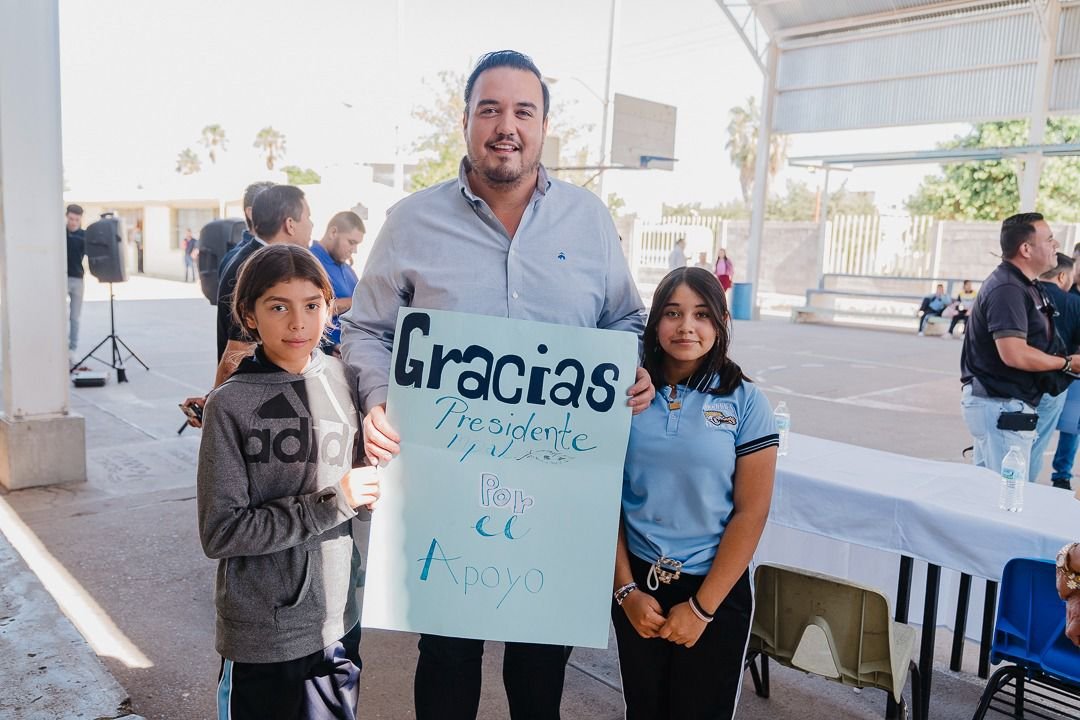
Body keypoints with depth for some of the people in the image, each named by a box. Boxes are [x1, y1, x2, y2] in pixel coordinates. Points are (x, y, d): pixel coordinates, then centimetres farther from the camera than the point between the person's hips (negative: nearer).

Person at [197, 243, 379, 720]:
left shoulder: (343, 380, -2)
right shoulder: (231, 405, -14)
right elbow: (220, 533, -16)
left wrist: (371, 491, -7)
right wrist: (331, 504, -19)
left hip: (340, 620, 4)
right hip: (262, 635, -4)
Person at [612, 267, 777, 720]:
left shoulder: (744, 401, -8)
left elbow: (751, 513, -8)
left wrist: (701, 607, -10)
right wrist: (627, 589, -5)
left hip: (714, 587, -1)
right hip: (637, 583, 2)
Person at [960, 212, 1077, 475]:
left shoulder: (1024, 285, 16)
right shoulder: (1007, 289, -18)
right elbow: (1014, 354, -26)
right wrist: (1068, 362, -12)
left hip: (996, 403, 11)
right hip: (1002, 407, -11)